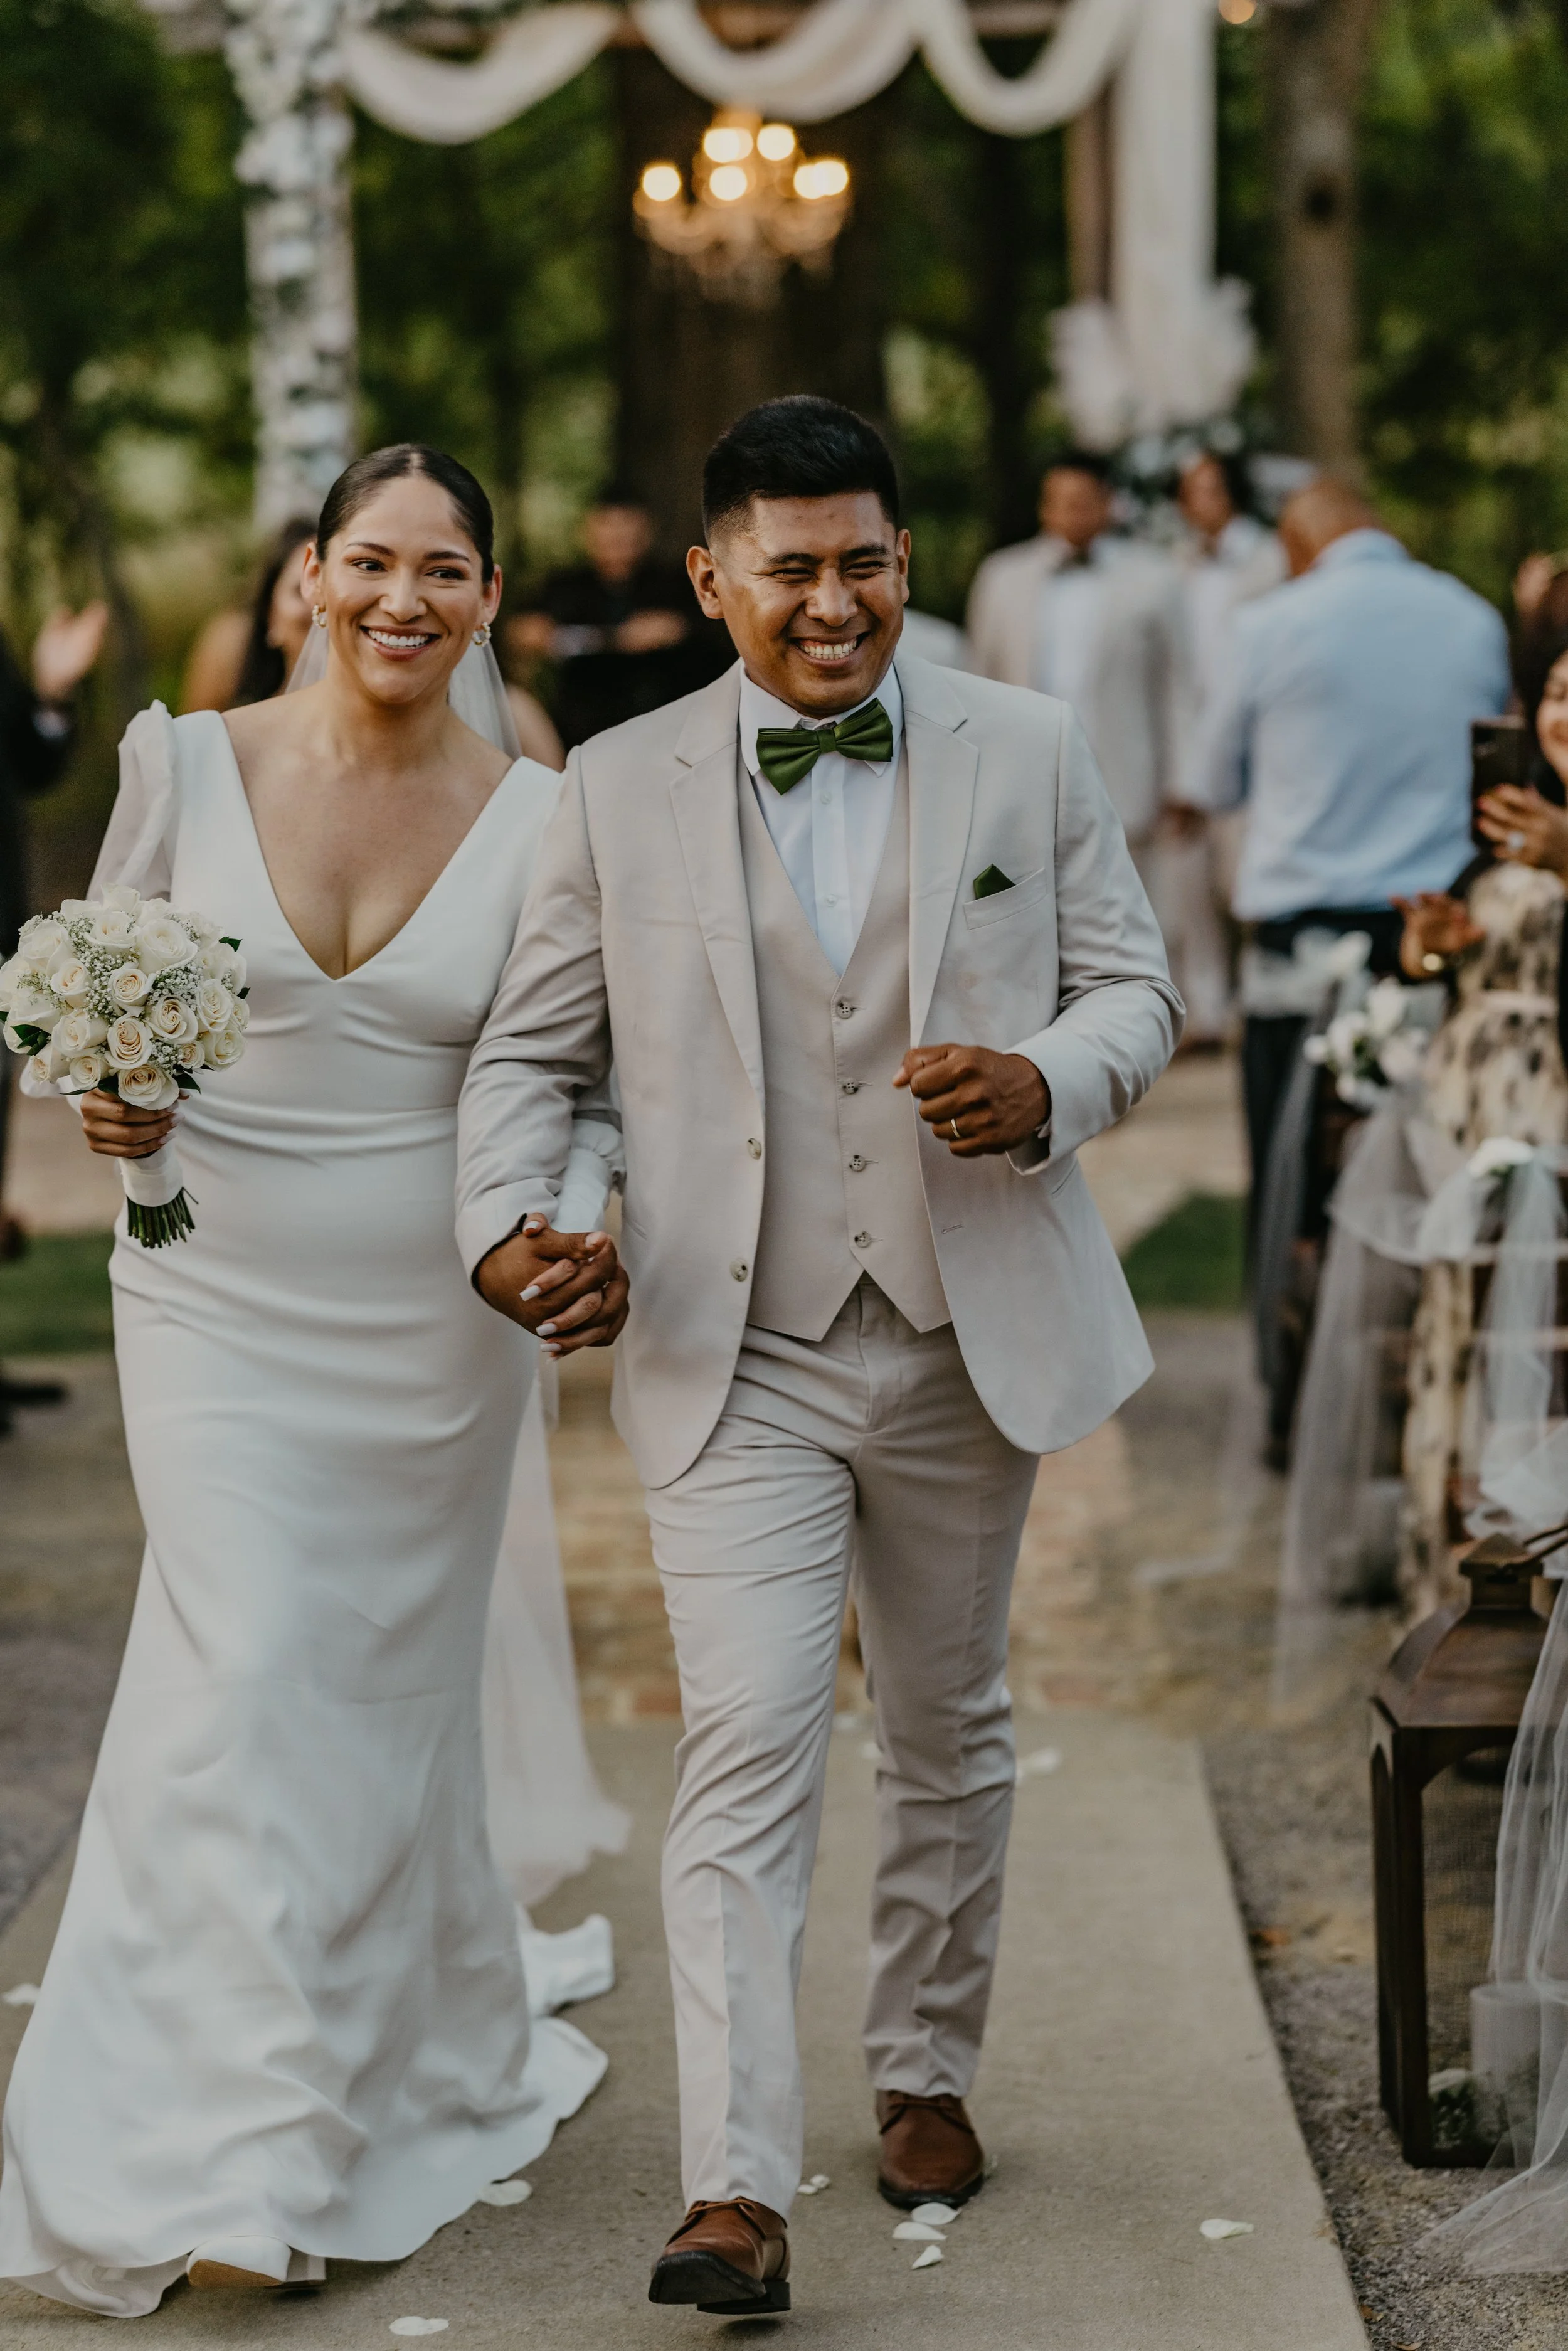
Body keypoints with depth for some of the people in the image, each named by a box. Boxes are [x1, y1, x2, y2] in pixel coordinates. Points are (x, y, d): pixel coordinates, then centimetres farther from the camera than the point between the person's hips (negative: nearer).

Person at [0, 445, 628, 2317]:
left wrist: (576, 1219, -18)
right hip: (220, 1299, 0)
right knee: (247, 1674, -8)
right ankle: (248, 2154, 2)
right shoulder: (186, 764, -3)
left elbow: (579, 1082, 2)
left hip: (430, 1321, 1)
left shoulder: (540, 822, -3)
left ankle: (414, 2077, 34)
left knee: (390, 1690, 11)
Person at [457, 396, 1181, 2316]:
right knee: (745, 1755, -12)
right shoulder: (621, 788, 0)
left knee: (950, 1732, 17)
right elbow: (532, 1050, 4)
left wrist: (1047, 1083, -17)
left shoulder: (1029, 754, 2)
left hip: (970, 1342, 2)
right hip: (734, 1359, -2)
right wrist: (505, 1227, -14)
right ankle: (737, 2192, -13)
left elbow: (1134, 986, 5)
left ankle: (925, 2071, 38)